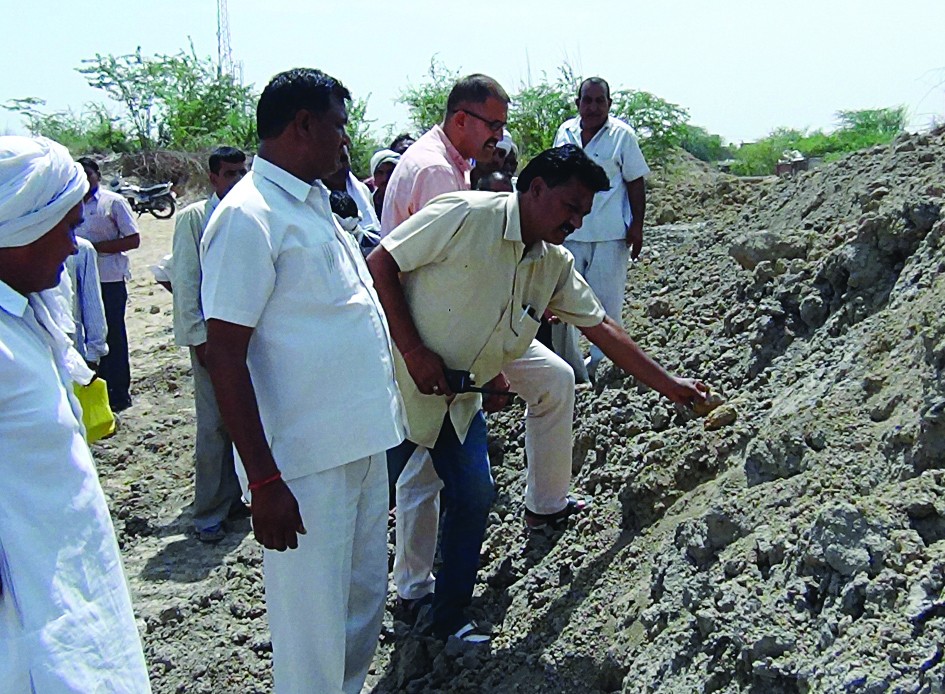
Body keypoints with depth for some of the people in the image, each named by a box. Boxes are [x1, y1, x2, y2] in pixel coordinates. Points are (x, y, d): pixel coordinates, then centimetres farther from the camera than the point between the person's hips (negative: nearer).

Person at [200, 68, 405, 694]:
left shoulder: (316, 203, 13)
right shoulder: (250, 216, -16)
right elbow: (225, 356, -20)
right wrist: (264, 481, -22)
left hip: (361, 442, 9)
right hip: (306, 460, -9)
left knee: (364, 600, 21)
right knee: (315, 620, 4)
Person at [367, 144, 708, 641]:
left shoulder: (555, 265, 4)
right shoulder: (466, 215, -19)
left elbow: (602, 329, 10)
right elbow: (380, 264, -17)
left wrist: (669, 386, 10)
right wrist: (414, 351, -22)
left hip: (459, 396, 7)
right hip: (400, 383, -7)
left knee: (474, 497, 4)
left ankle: (448, 618, 20)